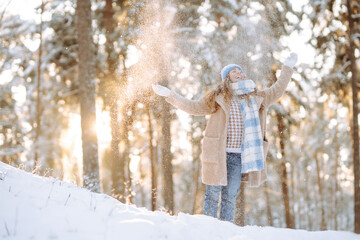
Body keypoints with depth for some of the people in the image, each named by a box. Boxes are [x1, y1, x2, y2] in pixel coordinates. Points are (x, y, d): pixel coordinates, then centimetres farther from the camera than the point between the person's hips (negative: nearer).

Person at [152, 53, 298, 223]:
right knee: (213, 194, 0)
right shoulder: (217, 98, 6)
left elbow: (276, 91, 28)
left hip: (238, 156, 3)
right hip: (218, 153, -3)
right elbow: (193, 107, 9)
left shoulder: (256, 98, 16)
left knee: (230, 196, 6)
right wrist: (169, 95, 3)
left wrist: (287, 68, 32)